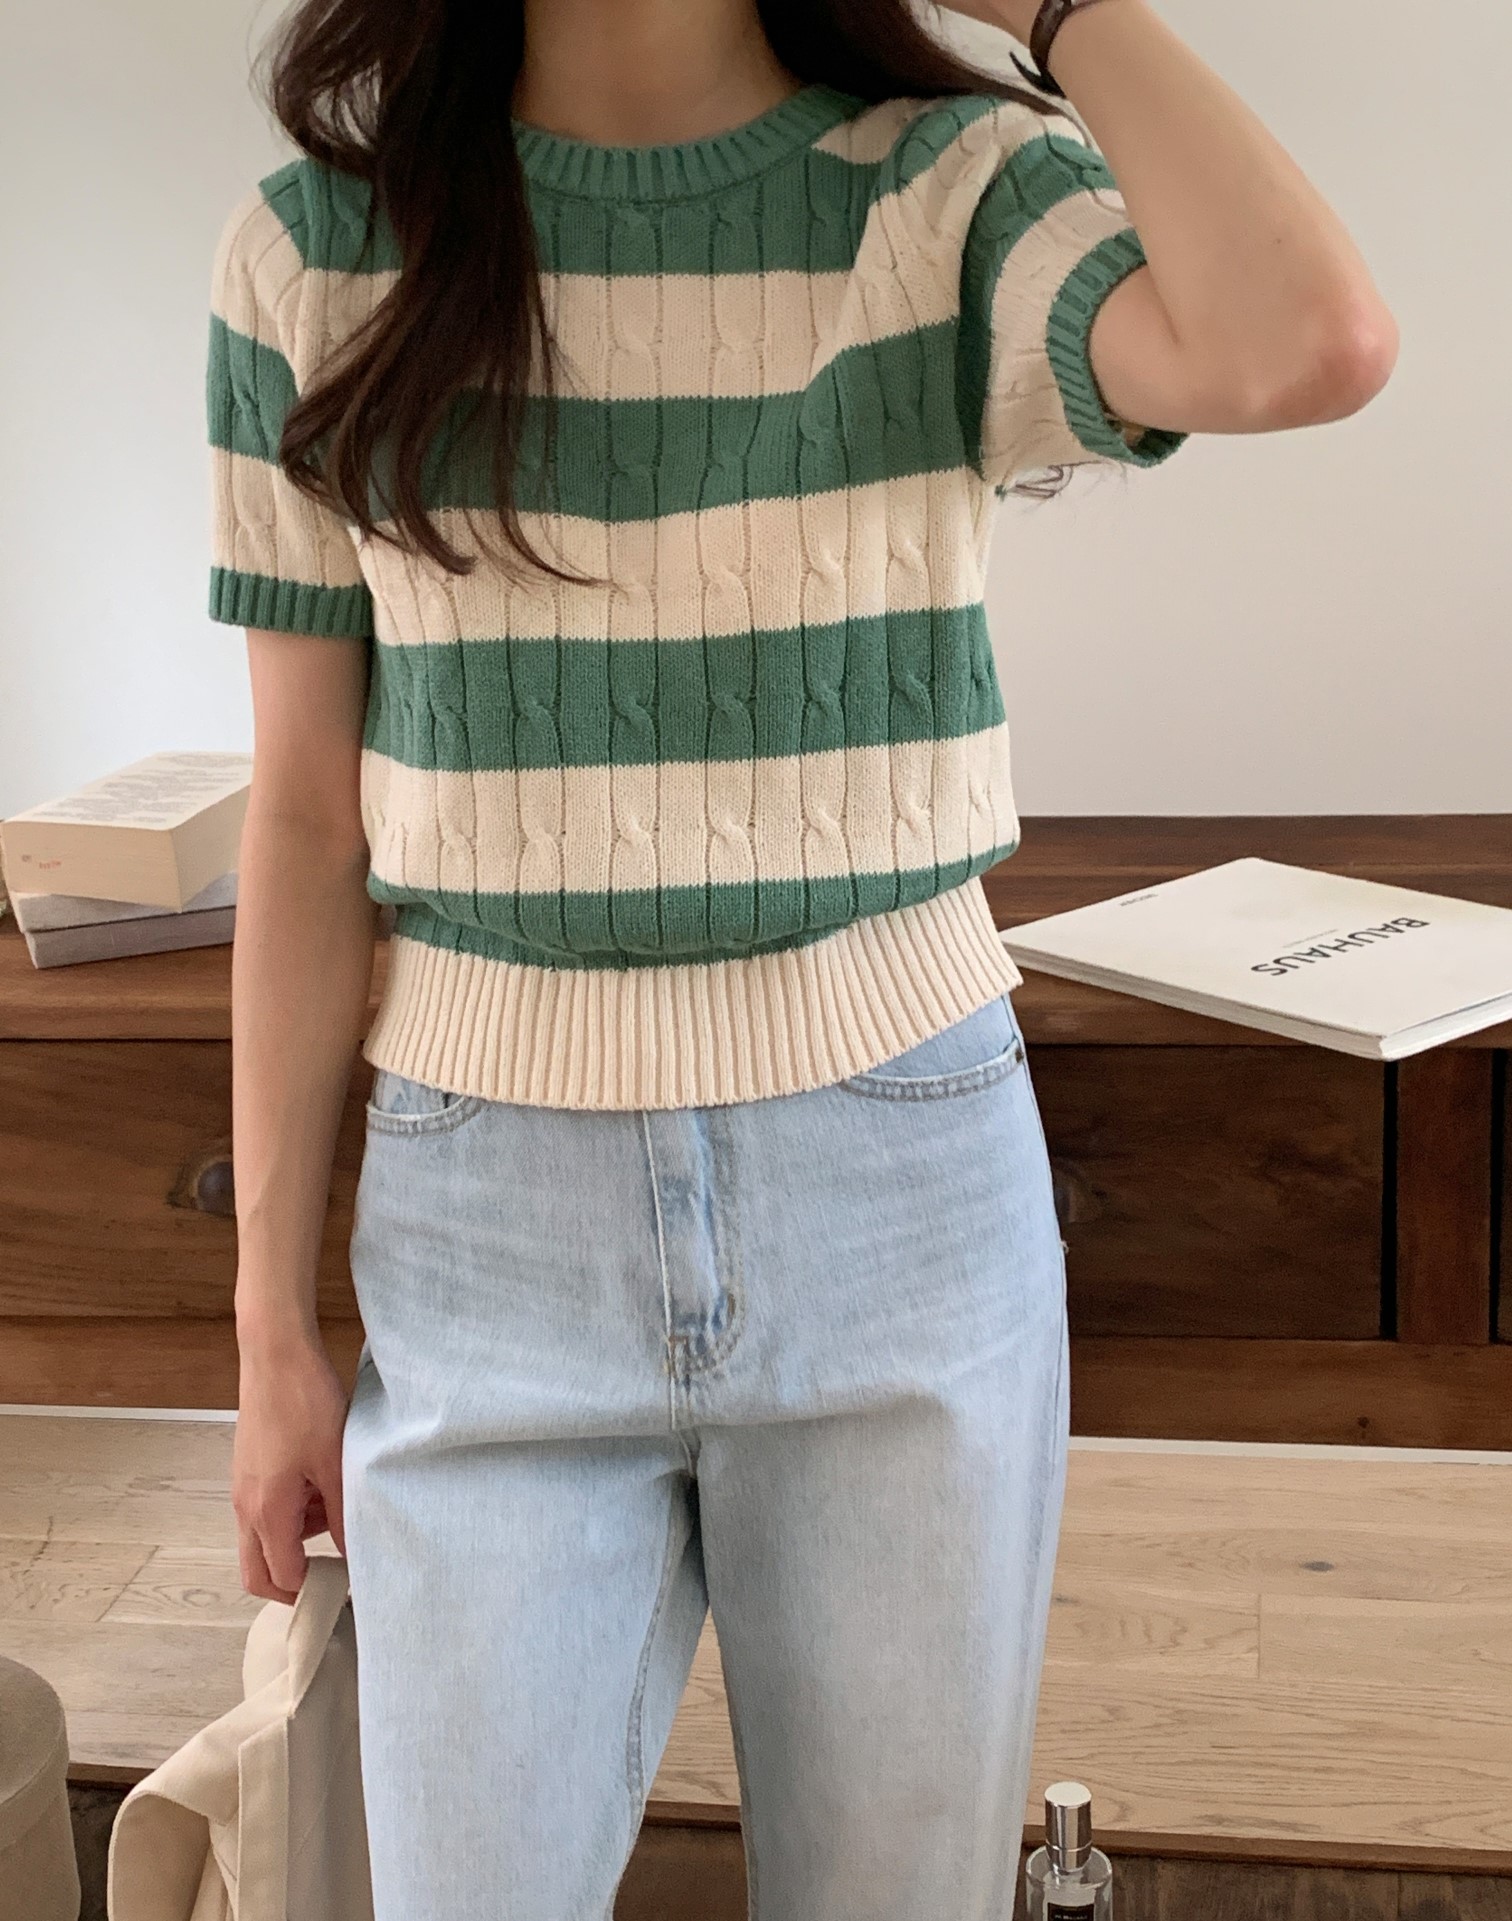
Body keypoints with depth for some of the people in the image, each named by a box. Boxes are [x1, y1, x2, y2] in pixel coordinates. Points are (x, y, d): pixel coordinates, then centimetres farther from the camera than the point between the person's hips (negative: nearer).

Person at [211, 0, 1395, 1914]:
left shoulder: (953, 193, -3)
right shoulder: (316, 246, 1)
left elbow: (1309, 348, -26)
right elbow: (309, 824, 2)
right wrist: (274, 1331, 3)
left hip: (901, 1199, 0)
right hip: (498, 1224, 1)